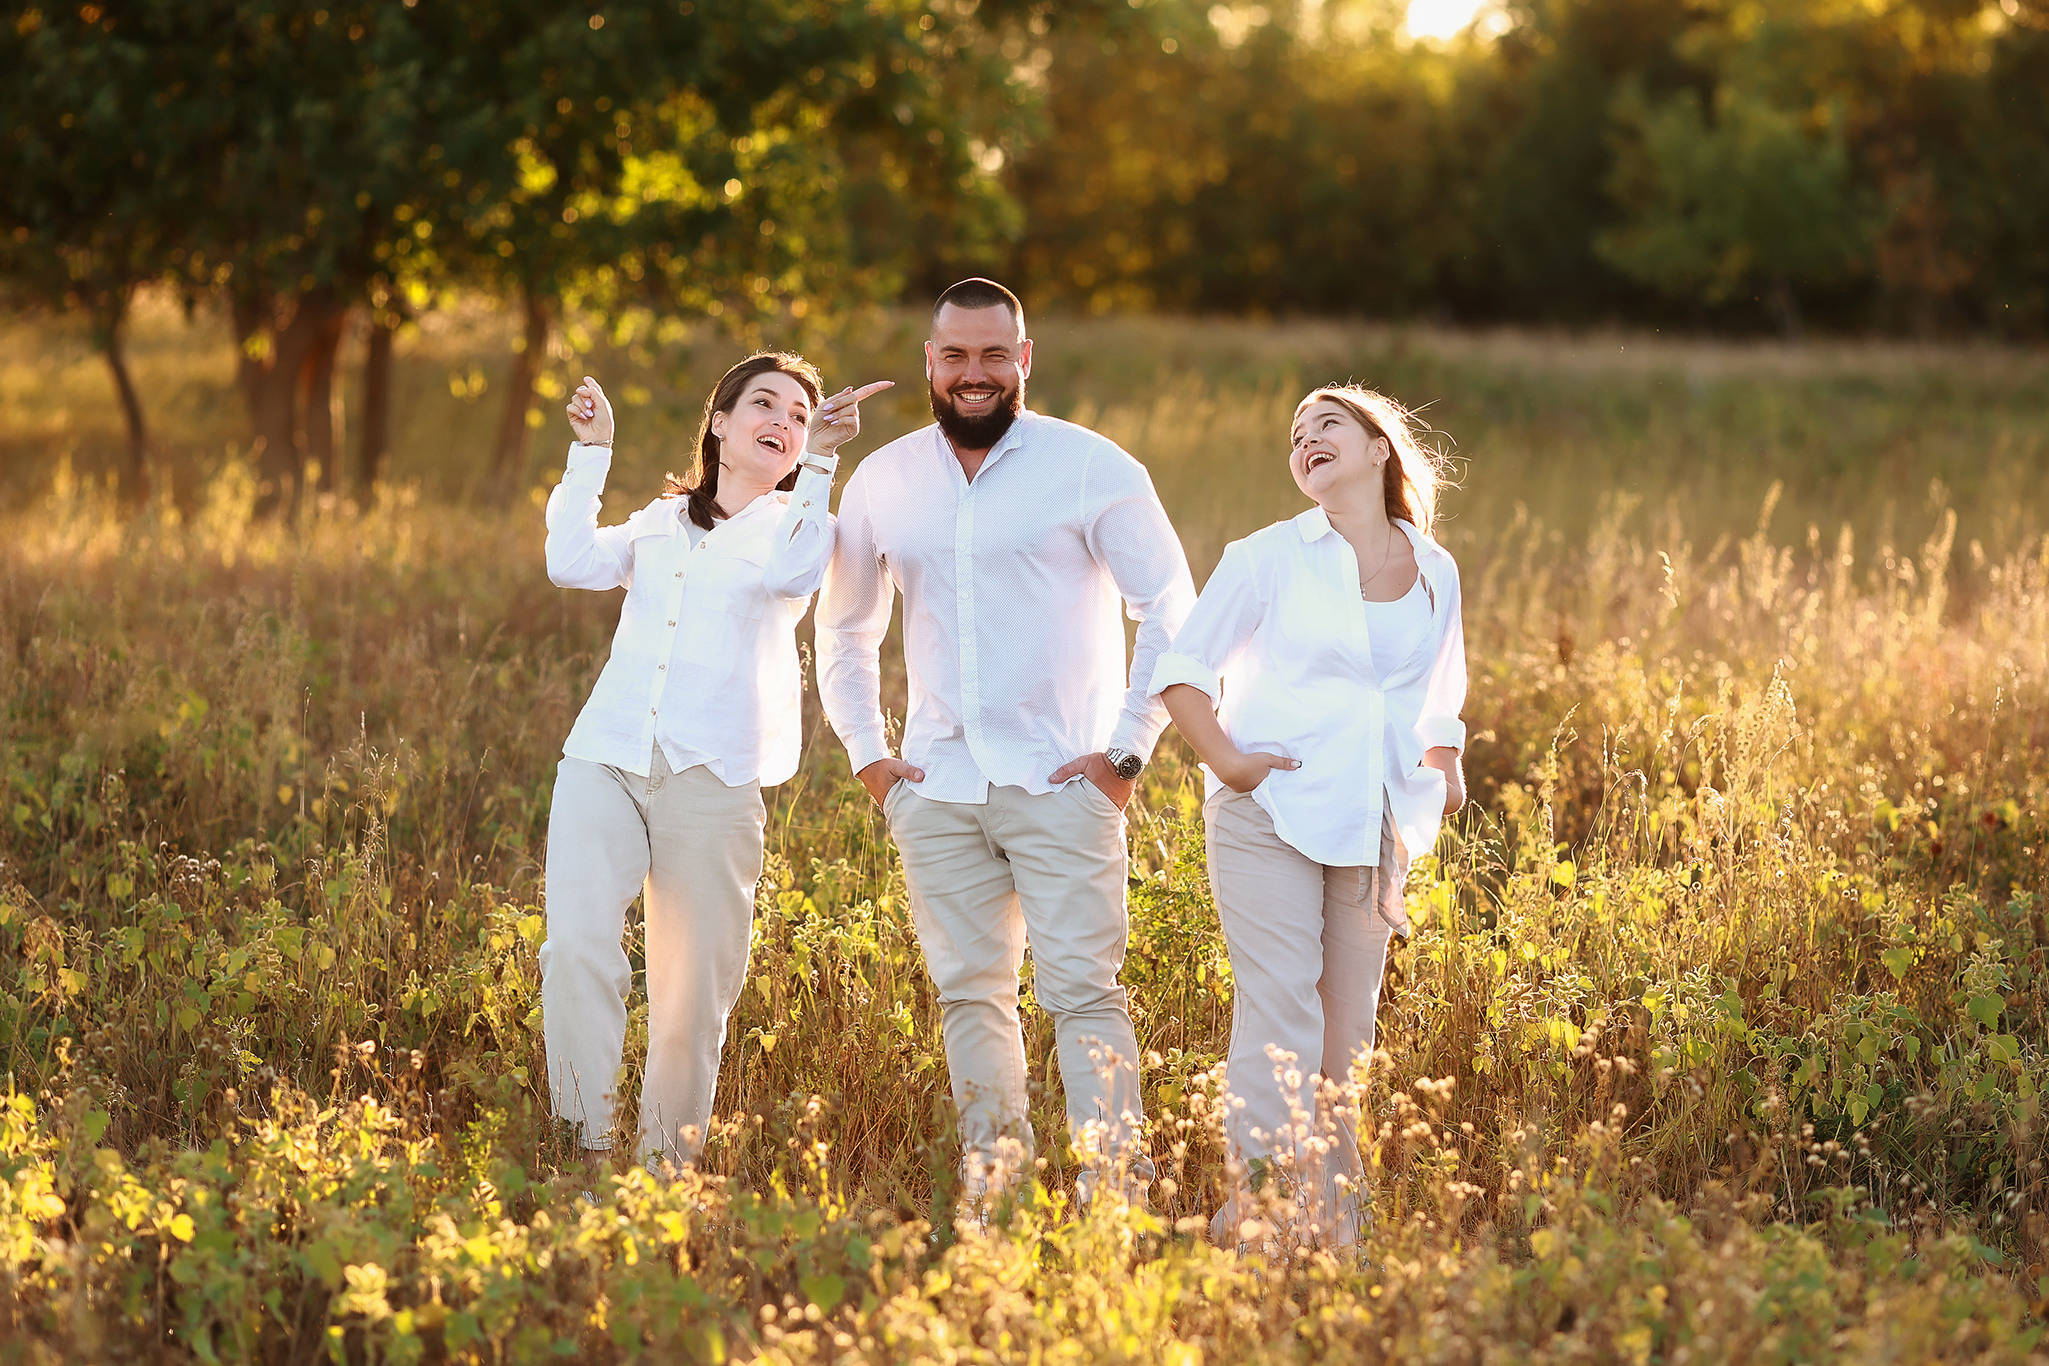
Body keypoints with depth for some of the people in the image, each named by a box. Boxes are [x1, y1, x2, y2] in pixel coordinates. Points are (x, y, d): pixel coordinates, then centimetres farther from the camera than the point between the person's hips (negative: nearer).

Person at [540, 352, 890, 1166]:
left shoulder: (795, 521, 11)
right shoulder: (659, 524, 21)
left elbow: (791, 574, -13)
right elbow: (572, 563, 6)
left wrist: (820, 459, -12)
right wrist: (592, 452, 8)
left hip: (712, 780, -2)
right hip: (605, 760, 2)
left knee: (694, 990, -1)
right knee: (577, 947, -18)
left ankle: (666, 1163, 11)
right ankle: (591, 1144, -16)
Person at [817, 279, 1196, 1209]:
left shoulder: (1094, 469, -3)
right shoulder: (882, 482, 9)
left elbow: (1173, 614, -2)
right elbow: (843, 632, 23)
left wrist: (1127, 751, -6)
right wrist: (865, 754, 12)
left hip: (1060, 783, -4)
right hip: (936, 786, 4)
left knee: (1083, 990, -10)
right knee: (968, 993, 8)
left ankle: (1116, 1192, -10)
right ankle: (991, 1188, 15)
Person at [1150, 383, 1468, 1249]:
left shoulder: (1435, 574, 11)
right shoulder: (1270, 559, -1)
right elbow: (1184, 668, 4)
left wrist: (1443, 770, 8)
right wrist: (1226, 761, -8)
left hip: (1375, 833, 4)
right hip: (1273, 817, -4)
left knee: (1349, 1031, 7)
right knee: (1280, 1021, -10)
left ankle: (1338, 1235, 13)